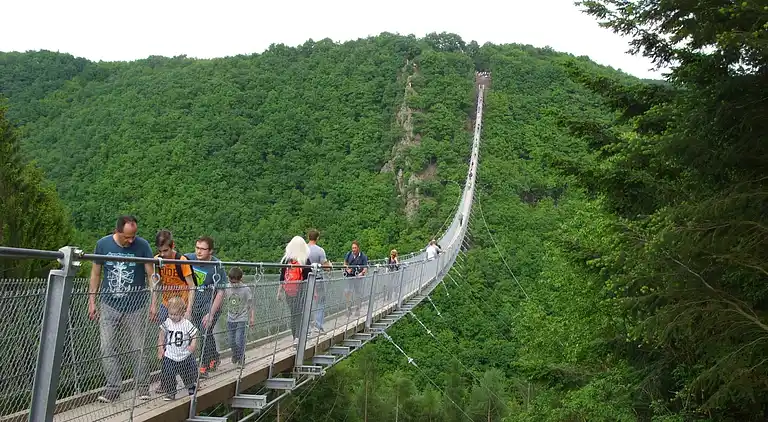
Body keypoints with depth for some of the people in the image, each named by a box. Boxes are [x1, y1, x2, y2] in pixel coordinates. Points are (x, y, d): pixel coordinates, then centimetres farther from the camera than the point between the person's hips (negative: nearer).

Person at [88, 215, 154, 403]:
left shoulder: (142, 245, -7)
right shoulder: (103, 244, -2)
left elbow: (151, 275, -3)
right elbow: (96, 274, 8)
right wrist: (91, 301, 6)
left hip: (135, 306, -1)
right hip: (109, 305, 2)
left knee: (138, 348, 4)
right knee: (107, 348, -2)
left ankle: (142, 387, 17)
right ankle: (113, 388, 8)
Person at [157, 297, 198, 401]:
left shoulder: (187, 324, -14)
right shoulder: (167, 323, -6)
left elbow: (194, 335, -7)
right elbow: (162, 334, 7)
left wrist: (193, 346, -22)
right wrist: (160, 347, 3)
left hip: (184, 356, -1)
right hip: (169, 356, 1)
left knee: (188, 373, 14)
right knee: (167, 375, -5)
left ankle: (191, 388, 38)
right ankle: (169, 392, 11)